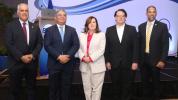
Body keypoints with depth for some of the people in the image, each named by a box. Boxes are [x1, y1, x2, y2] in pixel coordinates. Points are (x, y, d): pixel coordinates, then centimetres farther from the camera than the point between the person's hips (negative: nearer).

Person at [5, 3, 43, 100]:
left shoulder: (35, 27, 11)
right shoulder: (11, 26, 0)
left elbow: (39, 43, 5)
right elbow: (8, 44, -9)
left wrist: (33, 55, -11)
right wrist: (21, 57, -16)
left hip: (32, 62, 3)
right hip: (16, 62, -3)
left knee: (32, 87, 13)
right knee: (15, 89, 8)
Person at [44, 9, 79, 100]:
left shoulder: (72, 30, 11)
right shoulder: (49, 30, 5)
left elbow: (76, 45, 1)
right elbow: (47, 46, -6)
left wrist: (68, 56, -14)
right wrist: (58, 57, -16)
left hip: (68, 64, 2)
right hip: (54, 64, -1)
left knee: (66, 88, 7)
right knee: (53, 88, 6)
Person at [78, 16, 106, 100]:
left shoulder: (101, 35, 4)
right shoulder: (82, 35, 15)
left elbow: (101, 50, -6)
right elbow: (79, 49, 8)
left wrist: (91, 58, -14)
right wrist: (83, 57, -11)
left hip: (97, 65, -3)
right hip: (85, 65, 3)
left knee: (96, 88, -1)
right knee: (87, 88, 9)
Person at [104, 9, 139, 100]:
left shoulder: (132, 29, 2)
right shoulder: (109, 30, 5)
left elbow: (135, 47, -2)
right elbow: (107, 47, 3)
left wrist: (135, 62, -8)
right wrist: (107, 61, -2)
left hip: (128, 63, -1)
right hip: (114, 64, 1)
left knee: (127, 86, 8)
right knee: (116, 86, 10)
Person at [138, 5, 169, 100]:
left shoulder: (162, 26, -5)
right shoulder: (141, 26, 6)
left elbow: (165, 44, -8)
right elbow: (139, 43, 8)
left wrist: (162, 60, -14)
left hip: (155, 59, -3)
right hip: (143, 59, 3)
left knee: (155, 82, 10)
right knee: (145, 81, 11)